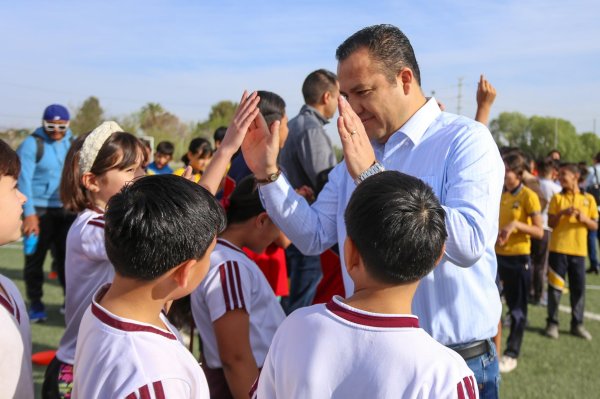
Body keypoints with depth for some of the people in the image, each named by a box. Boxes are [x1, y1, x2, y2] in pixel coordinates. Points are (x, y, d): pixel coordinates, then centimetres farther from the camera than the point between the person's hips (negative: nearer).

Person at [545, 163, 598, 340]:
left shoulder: (588, 199, 5)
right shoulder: (557, 198, 2)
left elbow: (595, 226, 6)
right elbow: (550, 223, -1)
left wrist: (584, 218, -13)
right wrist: (561, 213, -18)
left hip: (579, 250, 1)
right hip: (558, 249, -1)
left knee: (578, 288, 6)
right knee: (555, 287, 1)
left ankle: (577, 324, 18)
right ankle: (552, 323, 12)